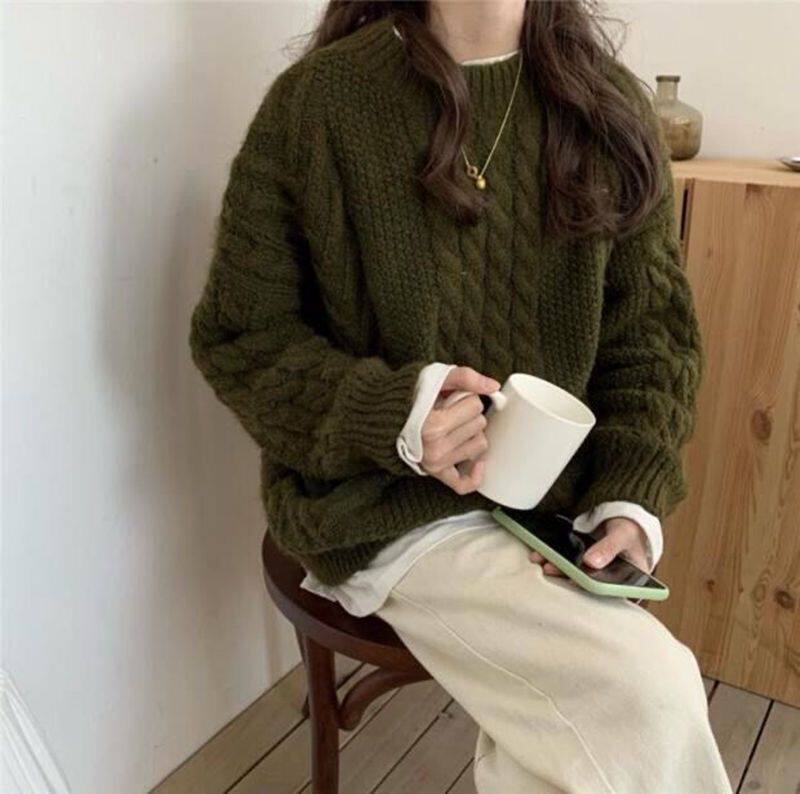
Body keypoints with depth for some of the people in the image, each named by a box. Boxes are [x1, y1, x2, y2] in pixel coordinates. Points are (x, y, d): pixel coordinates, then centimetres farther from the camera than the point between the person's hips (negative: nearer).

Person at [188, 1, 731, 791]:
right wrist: (390, 414, -21)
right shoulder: (318, 99, -9)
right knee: (650, 697, -19)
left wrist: (631, 498, -9)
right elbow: (235, 338, -5)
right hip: (385, 507, -3)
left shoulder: (610, 106, 3)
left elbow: (656, 331, 5)